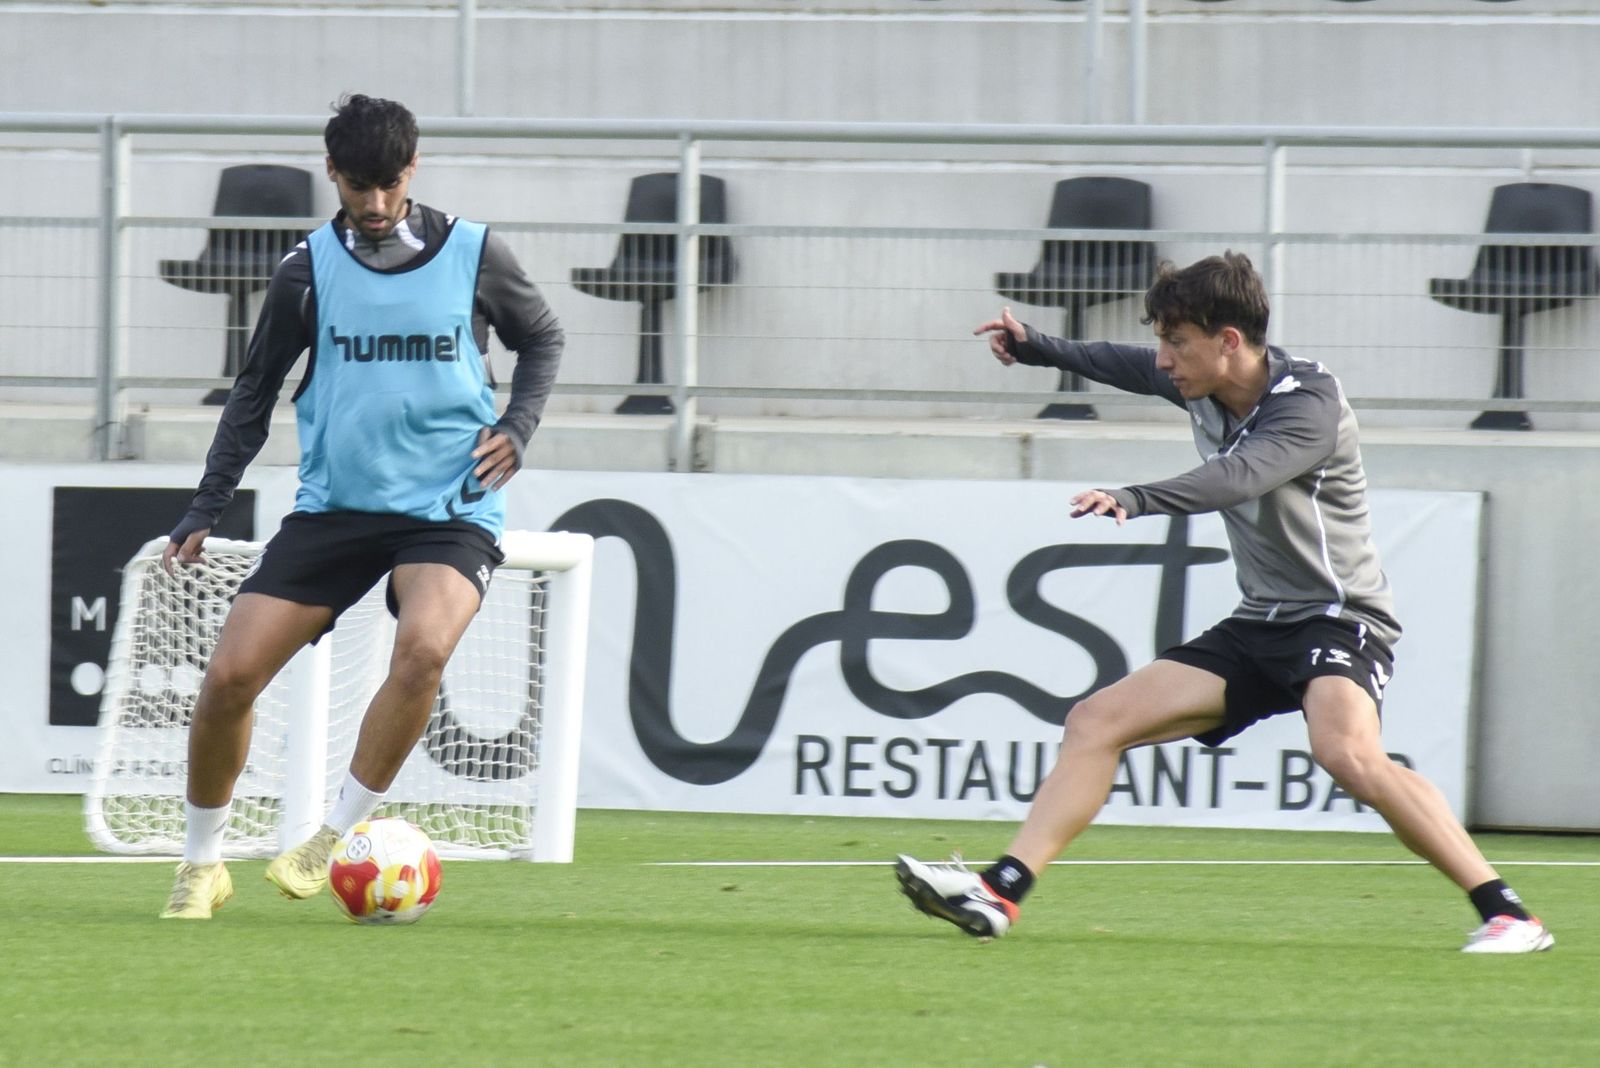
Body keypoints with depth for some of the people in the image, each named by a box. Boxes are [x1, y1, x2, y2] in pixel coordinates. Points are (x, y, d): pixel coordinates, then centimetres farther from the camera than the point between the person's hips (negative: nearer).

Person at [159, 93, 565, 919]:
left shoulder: (473, 255, -2)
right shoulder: (308, 271, 0)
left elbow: (542, 340, 15)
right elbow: (255, 392, 12)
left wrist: (515, 429, -3)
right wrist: (204, 512, 6)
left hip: (449, 510, -2)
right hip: (333, 505, 2)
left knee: (422, 648, -32)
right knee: (229, 676, -8)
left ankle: (334, 840, -17)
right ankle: (201, 865, 14)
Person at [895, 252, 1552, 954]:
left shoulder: (1308, 402, -19)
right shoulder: (1203, 389, 5)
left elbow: (1237, 478, -38)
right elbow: (1130, 368, 29)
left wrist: (1136, 500, -51)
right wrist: (1035, 348, 31)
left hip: (1338, 618, -9)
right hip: (1258, 626, 9)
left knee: (1346, 752, -35)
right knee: (1096, 722, 0)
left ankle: (1507, 916, -33)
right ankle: (1000, 893, -1)